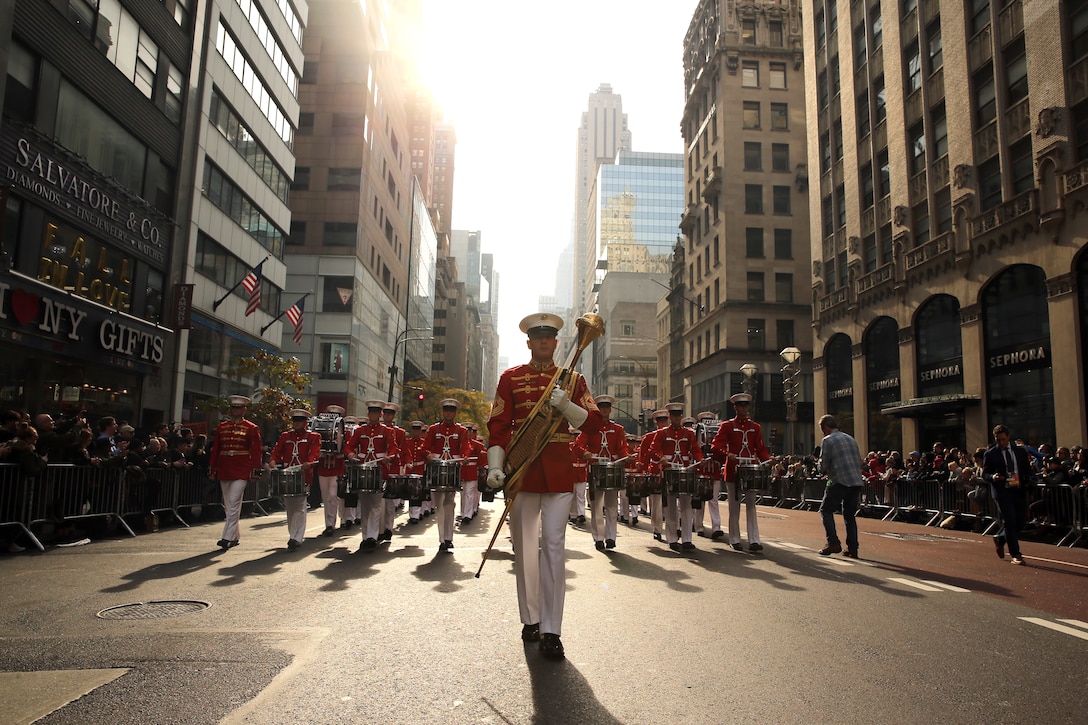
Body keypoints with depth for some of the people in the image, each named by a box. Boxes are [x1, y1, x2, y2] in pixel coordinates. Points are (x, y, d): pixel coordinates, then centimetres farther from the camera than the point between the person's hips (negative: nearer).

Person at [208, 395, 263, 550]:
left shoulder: (251, 428, -1)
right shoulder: (222, 427, 11)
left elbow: (256, 450, -3)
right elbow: (215, 448, 13)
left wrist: (255, 469, -9)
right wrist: (212, 468, 10)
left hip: (241, 473, -5)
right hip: (224, 471, 5)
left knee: (234, 504, -10)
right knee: (228, 506, 10)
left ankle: (227, 538, -9)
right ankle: (234, 537, 19)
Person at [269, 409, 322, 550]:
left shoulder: (313, 436, 4)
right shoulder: (285, 436, 17)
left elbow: (315, 453, -8)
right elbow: (277, 451, 12)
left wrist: (309, 462, -28)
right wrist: (273, 461, -10)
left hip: (303, 475, -4)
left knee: (299, 507, -9)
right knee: (290, 507, 10)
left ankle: (297, 538, -9)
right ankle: (293, 535, 21)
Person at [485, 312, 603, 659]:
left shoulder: (573, 380, 9)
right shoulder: (511, 377, 7)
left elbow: (594, 423, 3)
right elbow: (498, 424, 3)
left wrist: (566, 405, -15)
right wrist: (494, 466, -8)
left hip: (559, 473, 0)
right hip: (521, 470, 1)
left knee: (553, 545, -6)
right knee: (525, 547, 8)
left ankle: (551, 631, -1)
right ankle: (530, 620, 24)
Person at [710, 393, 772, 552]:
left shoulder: (755, 427, 12)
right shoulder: (727, 426, 3)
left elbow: (761, 449, 11)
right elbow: (715, 446, -7)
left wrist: (768, 459, -9)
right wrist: (727, 454, -26)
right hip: (733, 470, -2)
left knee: (751, 506, -1)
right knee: (734, 506, 4)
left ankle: (754, 541, -2)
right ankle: (734, 540, 13)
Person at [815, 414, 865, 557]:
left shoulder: (827, 441, -4)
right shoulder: (850, 438, 18)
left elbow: (823, 466, -6)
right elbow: (860, 462, 20)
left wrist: (825, 469, 16)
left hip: (840, 481, -7)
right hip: (857, 482, 7)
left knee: (826, 510, 7)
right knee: (850, 515, 15)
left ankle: (834, 543, -4)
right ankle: (852, 549, 12)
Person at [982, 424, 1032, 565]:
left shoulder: (1020, 451, 10)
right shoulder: (989, 454, 0)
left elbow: (1028, 470, 15)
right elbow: (984, 475, 0)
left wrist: (1026, 481, -5)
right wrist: (993, 477, -22)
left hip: (1019, 491, 4)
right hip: (1002, 492, -4)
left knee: (1020, 522, 7)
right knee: (1009, 522, -7)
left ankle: (1000, 539, 33)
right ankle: (1015, 555, -1)